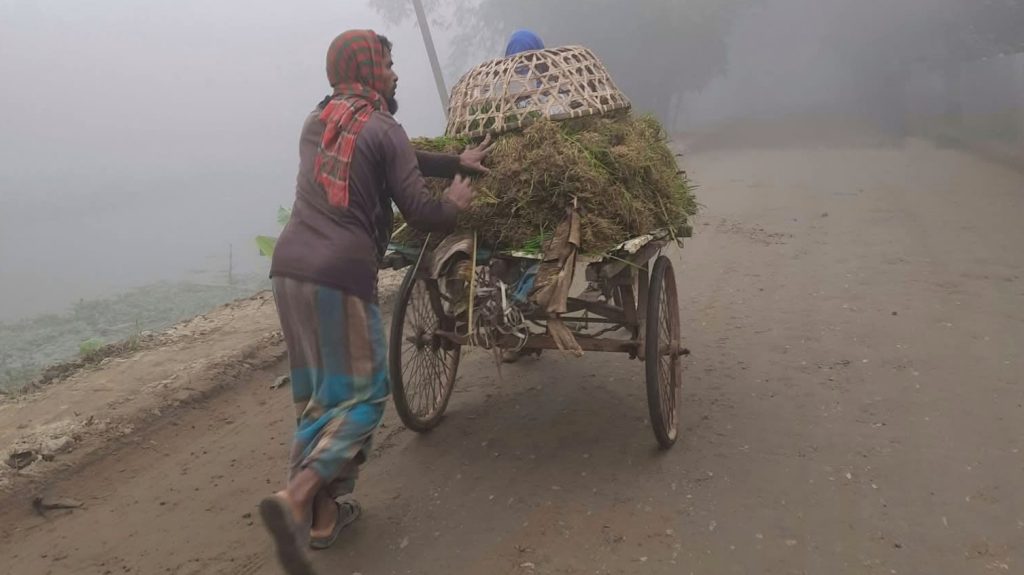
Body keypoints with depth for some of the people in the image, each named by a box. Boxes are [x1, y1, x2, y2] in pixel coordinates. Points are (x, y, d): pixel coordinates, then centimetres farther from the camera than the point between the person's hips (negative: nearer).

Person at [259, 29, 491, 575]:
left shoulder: (315, 121, 21)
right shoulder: (384, 129, -1)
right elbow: (421, 215, -4)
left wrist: (457, 161, 33)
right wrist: (455, 202, 17)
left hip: (288, 268, 7)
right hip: (340, 276, -7)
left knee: (316, 394, 16)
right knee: (362, 394, 3)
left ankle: (322, 512, 20)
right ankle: (295, 498, -14)